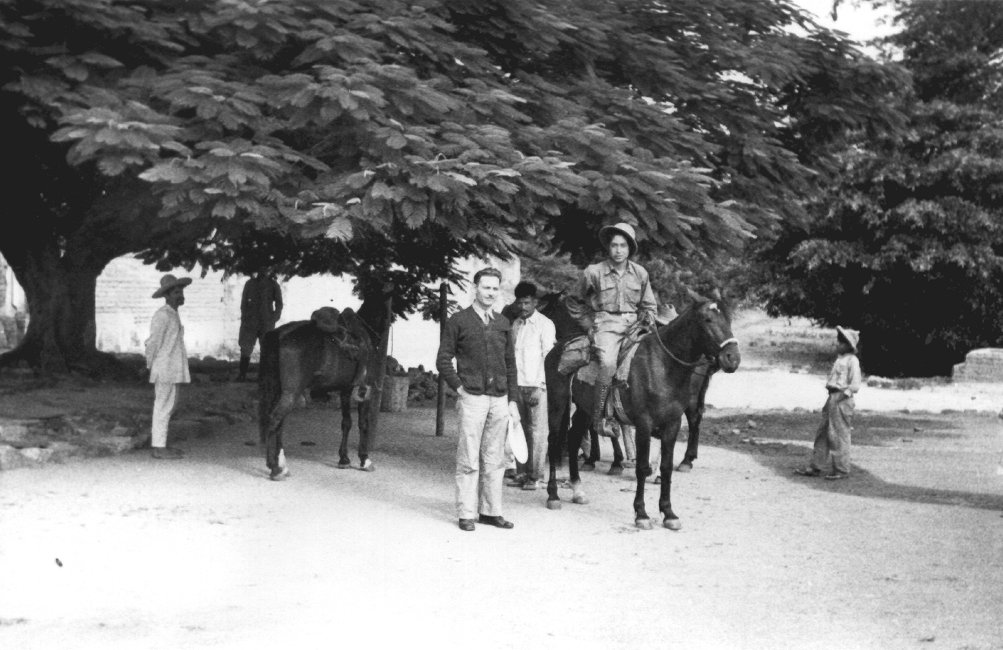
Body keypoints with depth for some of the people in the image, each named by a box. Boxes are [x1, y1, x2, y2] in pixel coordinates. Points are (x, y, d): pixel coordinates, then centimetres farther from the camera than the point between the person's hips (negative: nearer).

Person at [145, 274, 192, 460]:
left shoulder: (173, 315, 15)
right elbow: (153, 342, -13)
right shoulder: (162, 315, -15)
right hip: (164, 367, -10)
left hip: (173, 368, 10)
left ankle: (157, 441, 23)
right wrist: (150, 366, -4)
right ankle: (159, 447, -2)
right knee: (164, 405, -6)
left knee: (169, 403, 15)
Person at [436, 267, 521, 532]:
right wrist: (458, 387, -8)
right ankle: (466, 513, 1)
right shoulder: (458, 321, 2)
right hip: (472, 398, -4)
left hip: (500, 399, 4)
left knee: (494, 460, 6)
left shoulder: (503, 324, 15)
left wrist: (513, 399, 11)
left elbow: (510, 364, 17)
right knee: (469, 460, -4)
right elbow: (443, 360, 1)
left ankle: (491, 511, 13)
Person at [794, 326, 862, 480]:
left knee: (839, 435, -2)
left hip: (842, 400, -9)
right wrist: (830, 399, 14)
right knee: (822, 434, 10)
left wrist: (841, 395, -18)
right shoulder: (839, 359, 15)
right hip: (832, 398, 9)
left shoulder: (852, 361, -10)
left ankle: (842, 470, 7)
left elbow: (855, 386, -15)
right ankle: (815, 467, 15)